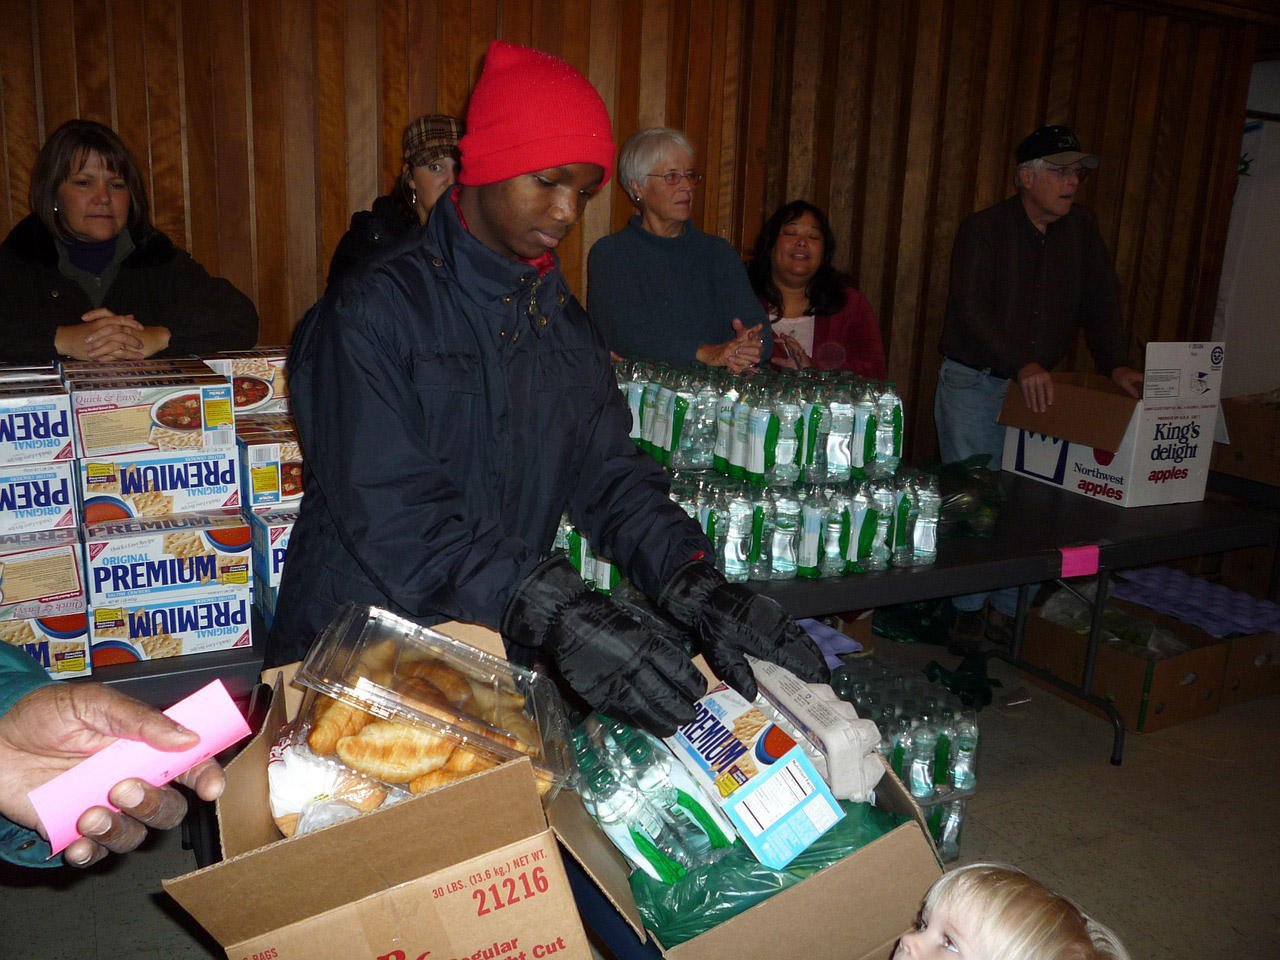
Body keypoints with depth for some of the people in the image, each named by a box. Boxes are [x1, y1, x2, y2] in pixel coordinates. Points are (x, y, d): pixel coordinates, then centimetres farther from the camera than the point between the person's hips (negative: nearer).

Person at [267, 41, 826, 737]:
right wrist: (553, 611, -33)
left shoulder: (566, 325, 10)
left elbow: (611, 473, 2)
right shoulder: (373, 313, -11)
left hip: (504, 661, 5)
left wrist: (691, 584, -16)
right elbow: (388, 511, -22)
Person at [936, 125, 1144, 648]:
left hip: (1037, 386, 4)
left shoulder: (1081, 228, 8)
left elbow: (1101, 301, 5)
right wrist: (1022, 364, -32)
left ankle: (1006, 611, 13)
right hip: (973, 383, -4)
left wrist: (1116, 365, -11)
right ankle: (968, 610, 13)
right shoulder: (983, 229, -8)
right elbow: (971, 309, -19)